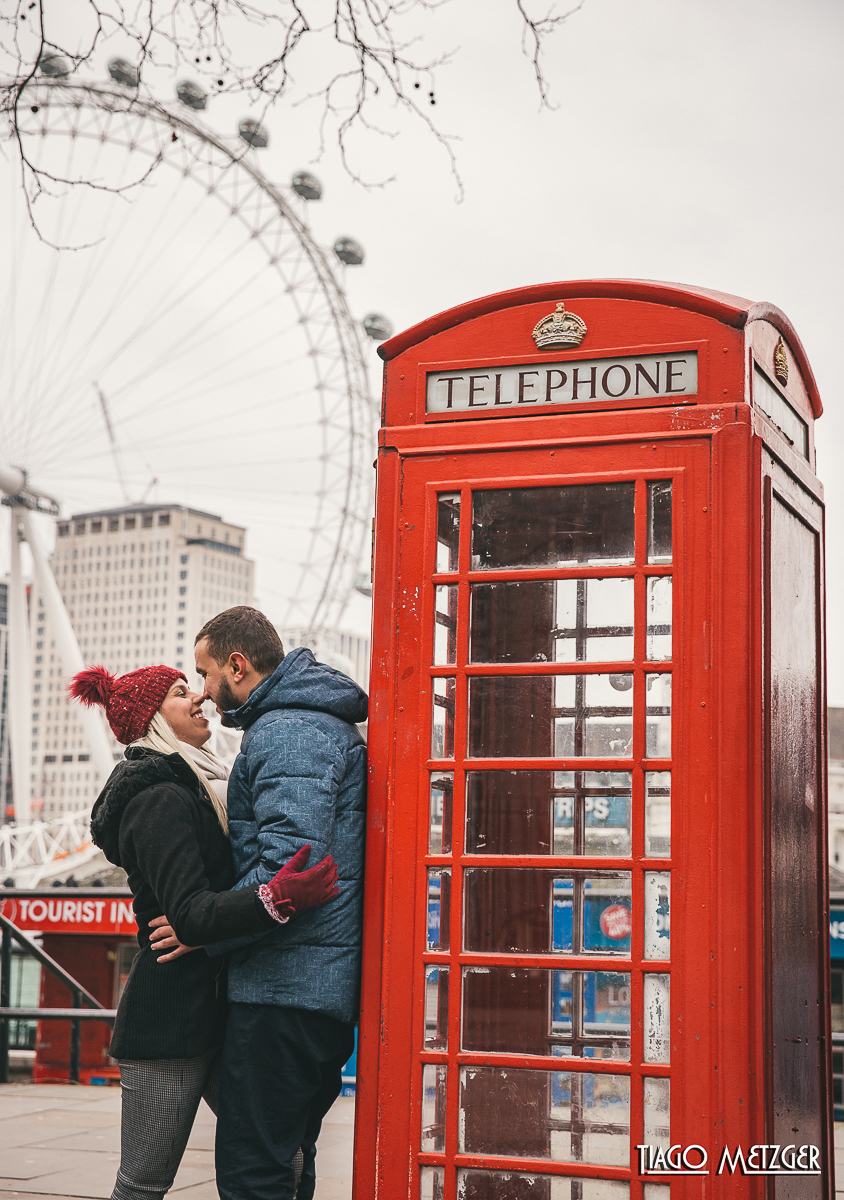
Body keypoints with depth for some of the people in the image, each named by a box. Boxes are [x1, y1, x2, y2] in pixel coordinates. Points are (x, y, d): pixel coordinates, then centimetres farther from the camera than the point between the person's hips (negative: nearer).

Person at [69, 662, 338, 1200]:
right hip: (171, 1018, -9)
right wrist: (278, 898, -38)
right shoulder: (161, 798, -14)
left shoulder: (190, 789, 17)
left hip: (211, 1009, 9)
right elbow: (191, 915, -25)